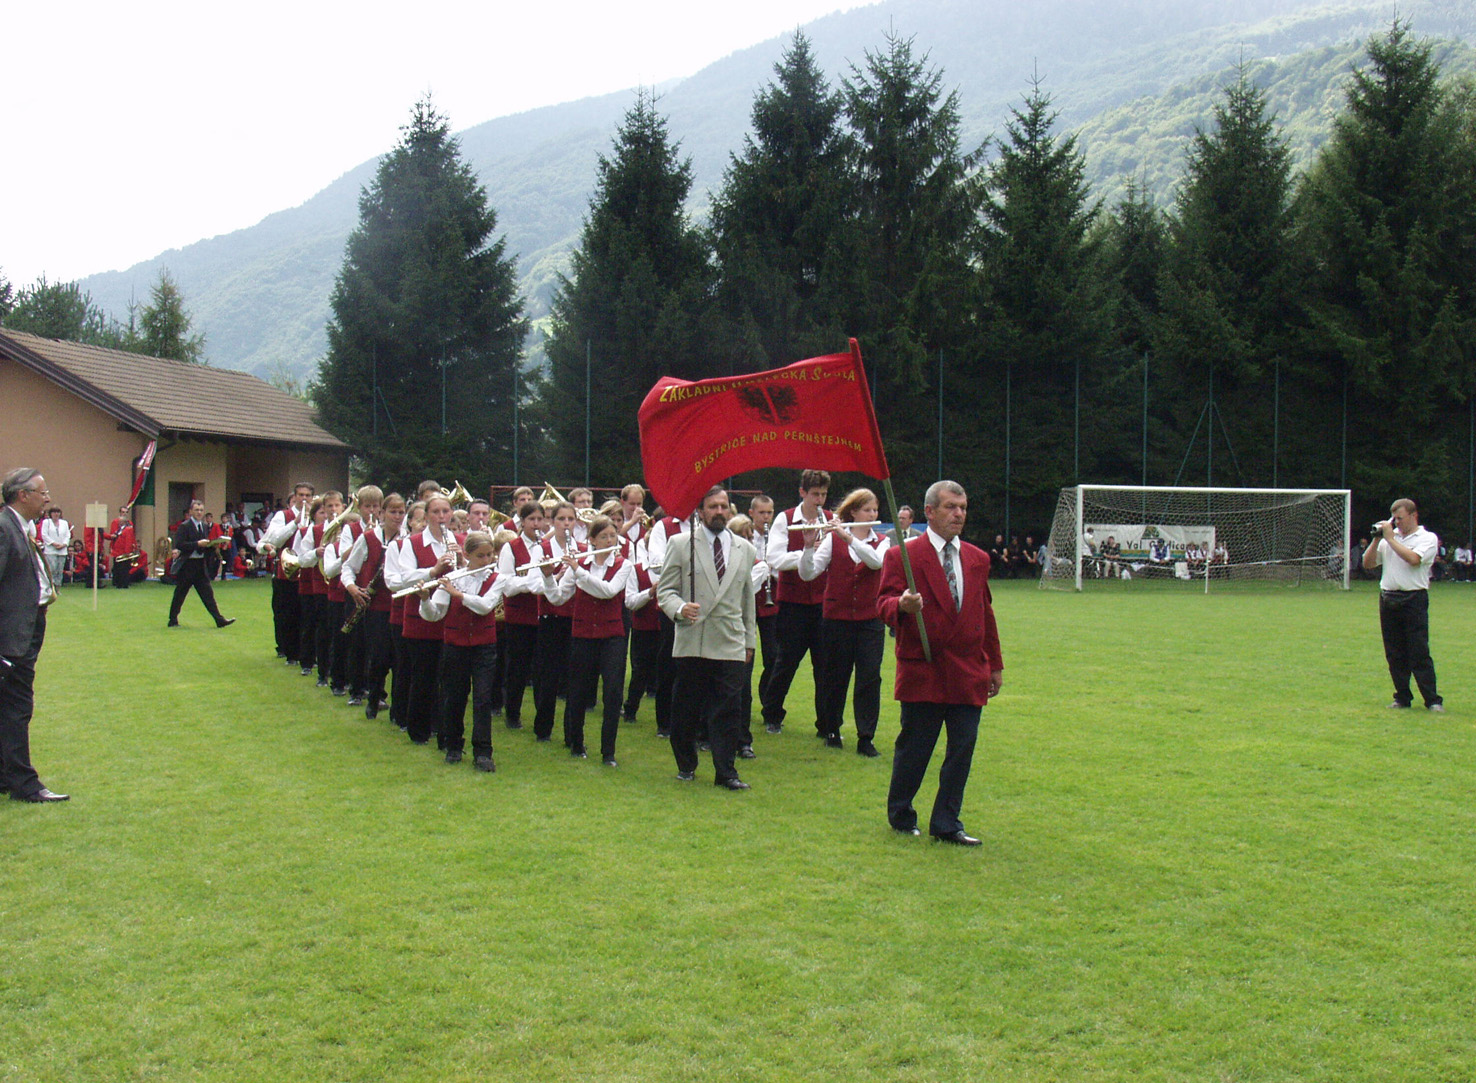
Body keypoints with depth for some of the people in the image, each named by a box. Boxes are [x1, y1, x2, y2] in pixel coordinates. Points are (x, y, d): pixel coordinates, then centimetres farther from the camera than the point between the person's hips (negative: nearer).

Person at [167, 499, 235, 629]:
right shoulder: (184, 526, -9)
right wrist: (197, 544, -24)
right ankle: (173, 620, 15)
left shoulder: (205, 527, 12)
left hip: (200, 564, 6)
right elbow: (179, 545, -18)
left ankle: (219, 619, -2)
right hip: (186, 565, -6)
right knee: (180, 594, 4)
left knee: (207, 593, 2)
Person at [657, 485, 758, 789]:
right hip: (691, 642, -1)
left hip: (731, 644, 2)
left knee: (727, 711, -2)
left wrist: (750, 640, 18)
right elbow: (665, 589, 2)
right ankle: (686, 765, 24)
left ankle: (725, 772, 5)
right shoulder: (681, 544, 4)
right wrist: (679, 608, -19)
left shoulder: (745, 549, 14)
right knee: (685, 710, 6)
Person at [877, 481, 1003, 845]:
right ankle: (900, 816, 24)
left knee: (962, 748, 4)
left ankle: (946, 824, 16)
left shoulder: (977, 559, 14)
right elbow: (884, 604, -8)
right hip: (923, 670, -5)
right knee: (913, 749, 4)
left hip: (969, 673, 5)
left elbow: (985, 613, 20)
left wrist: (995, 664, 20)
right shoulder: (902, 556, -4)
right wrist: (902, 604, -32)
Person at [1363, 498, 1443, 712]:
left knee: (1419, 652, -7)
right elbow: (1368, 563, 11)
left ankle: (1433, 700, -3)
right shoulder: (1389, 538, 15)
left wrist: (1390, 538, -10)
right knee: (1394, 654, 7)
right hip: (1388, 599, 5)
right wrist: (1377, 539, 1)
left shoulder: (1427, 538, 1)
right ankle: (1402, 697, 15)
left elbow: (1413, 559, -18)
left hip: (1414, 600, -5)